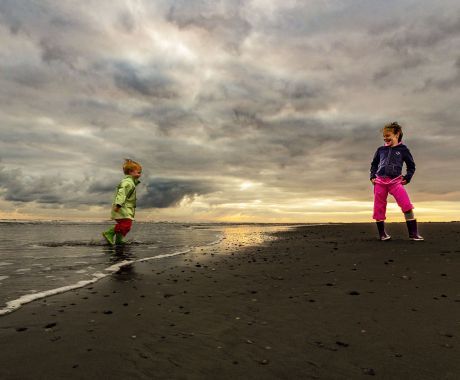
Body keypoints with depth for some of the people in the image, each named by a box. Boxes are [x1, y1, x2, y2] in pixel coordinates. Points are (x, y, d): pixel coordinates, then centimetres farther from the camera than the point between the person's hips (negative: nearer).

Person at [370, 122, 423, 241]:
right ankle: (382, 233, 15)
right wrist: (372, 176, 7)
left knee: (407, 205, -14)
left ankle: (413, 233, -7)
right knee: (379, 208, 2)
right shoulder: (381, 150, 10)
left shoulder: (403, 149, 5)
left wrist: (407, 178, 0)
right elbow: (374, 164, 21)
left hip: (395, 181, -2)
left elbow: (411, 166, 12)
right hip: (380, 181, 2)